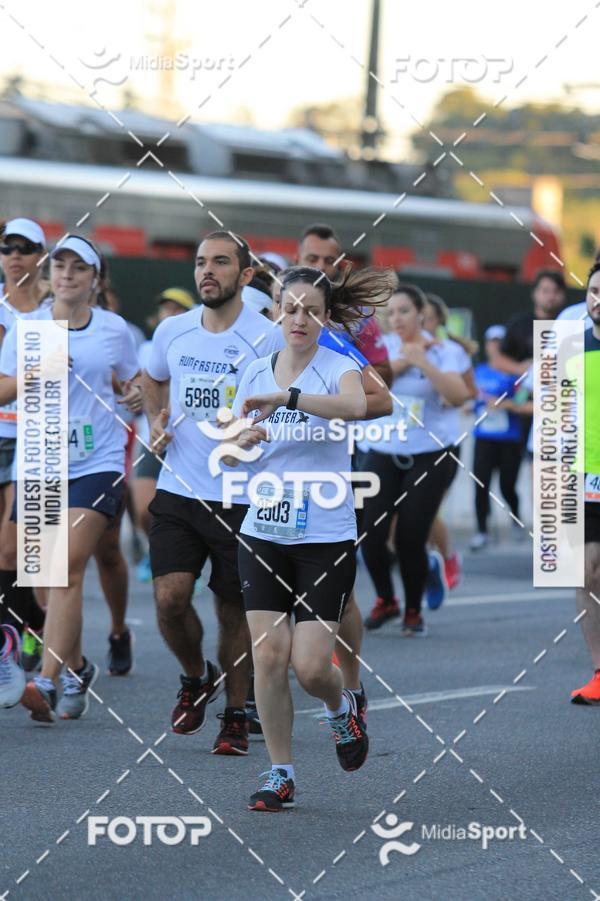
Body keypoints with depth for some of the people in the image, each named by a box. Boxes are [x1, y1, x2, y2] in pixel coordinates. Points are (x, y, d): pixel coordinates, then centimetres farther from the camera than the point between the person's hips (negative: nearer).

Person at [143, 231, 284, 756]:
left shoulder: (267, 338, -7)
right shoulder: (172, 332, 6)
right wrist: (156, 420, 10)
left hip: (240, 497, -3)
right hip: (178, 492, 3)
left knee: (234, 611, 5)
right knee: (170, 599, -10)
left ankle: (236, 716, 21)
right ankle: (196, 678, 19)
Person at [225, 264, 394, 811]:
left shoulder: (338, 368, -6)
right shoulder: (255, 374, 8)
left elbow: (356, 405, -31)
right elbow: (227, 455, 14)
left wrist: (285, 398, -41)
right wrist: (244, 440, -9)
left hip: (326, 538, -4)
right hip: (263, 535, 4)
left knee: (311, 665, -8)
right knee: (268, 654, -4)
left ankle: (342, 708, 27)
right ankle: (281, 775, 8)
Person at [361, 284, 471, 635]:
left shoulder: (441, 351, -4)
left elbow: (459, 396, -19)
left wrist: (423, 362, -25)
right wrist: (402, 359, -19)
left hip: (430, 454, -3)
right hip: (384, 452, 3)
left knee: (410, 539, -8)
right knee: (371, 534, -8)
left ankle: (414, 612, 14)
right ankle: (386, 600, 18)